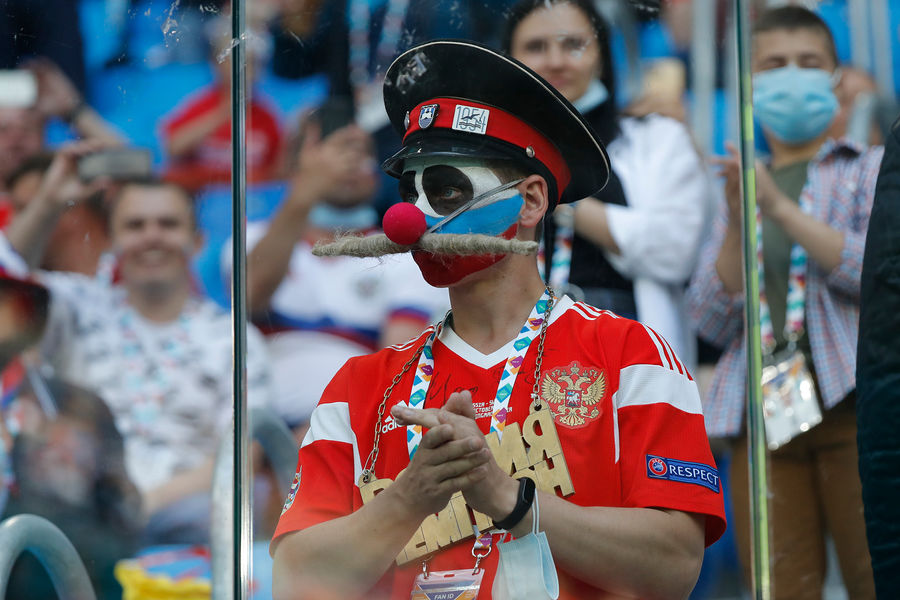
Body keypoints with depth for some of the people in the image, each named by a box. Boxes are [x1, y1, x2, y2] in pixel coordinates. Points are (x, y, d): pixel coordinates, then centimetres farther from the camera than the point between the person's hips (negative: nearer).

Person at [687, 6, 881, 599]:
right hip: (762, 412, 3)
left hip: (852, 399, -3)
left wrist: (780, 208, -11)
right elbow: (712, 321, 11)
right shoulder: (739, 189, 22)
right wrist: (738, 225, -4)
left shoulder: (870, 169, 13)